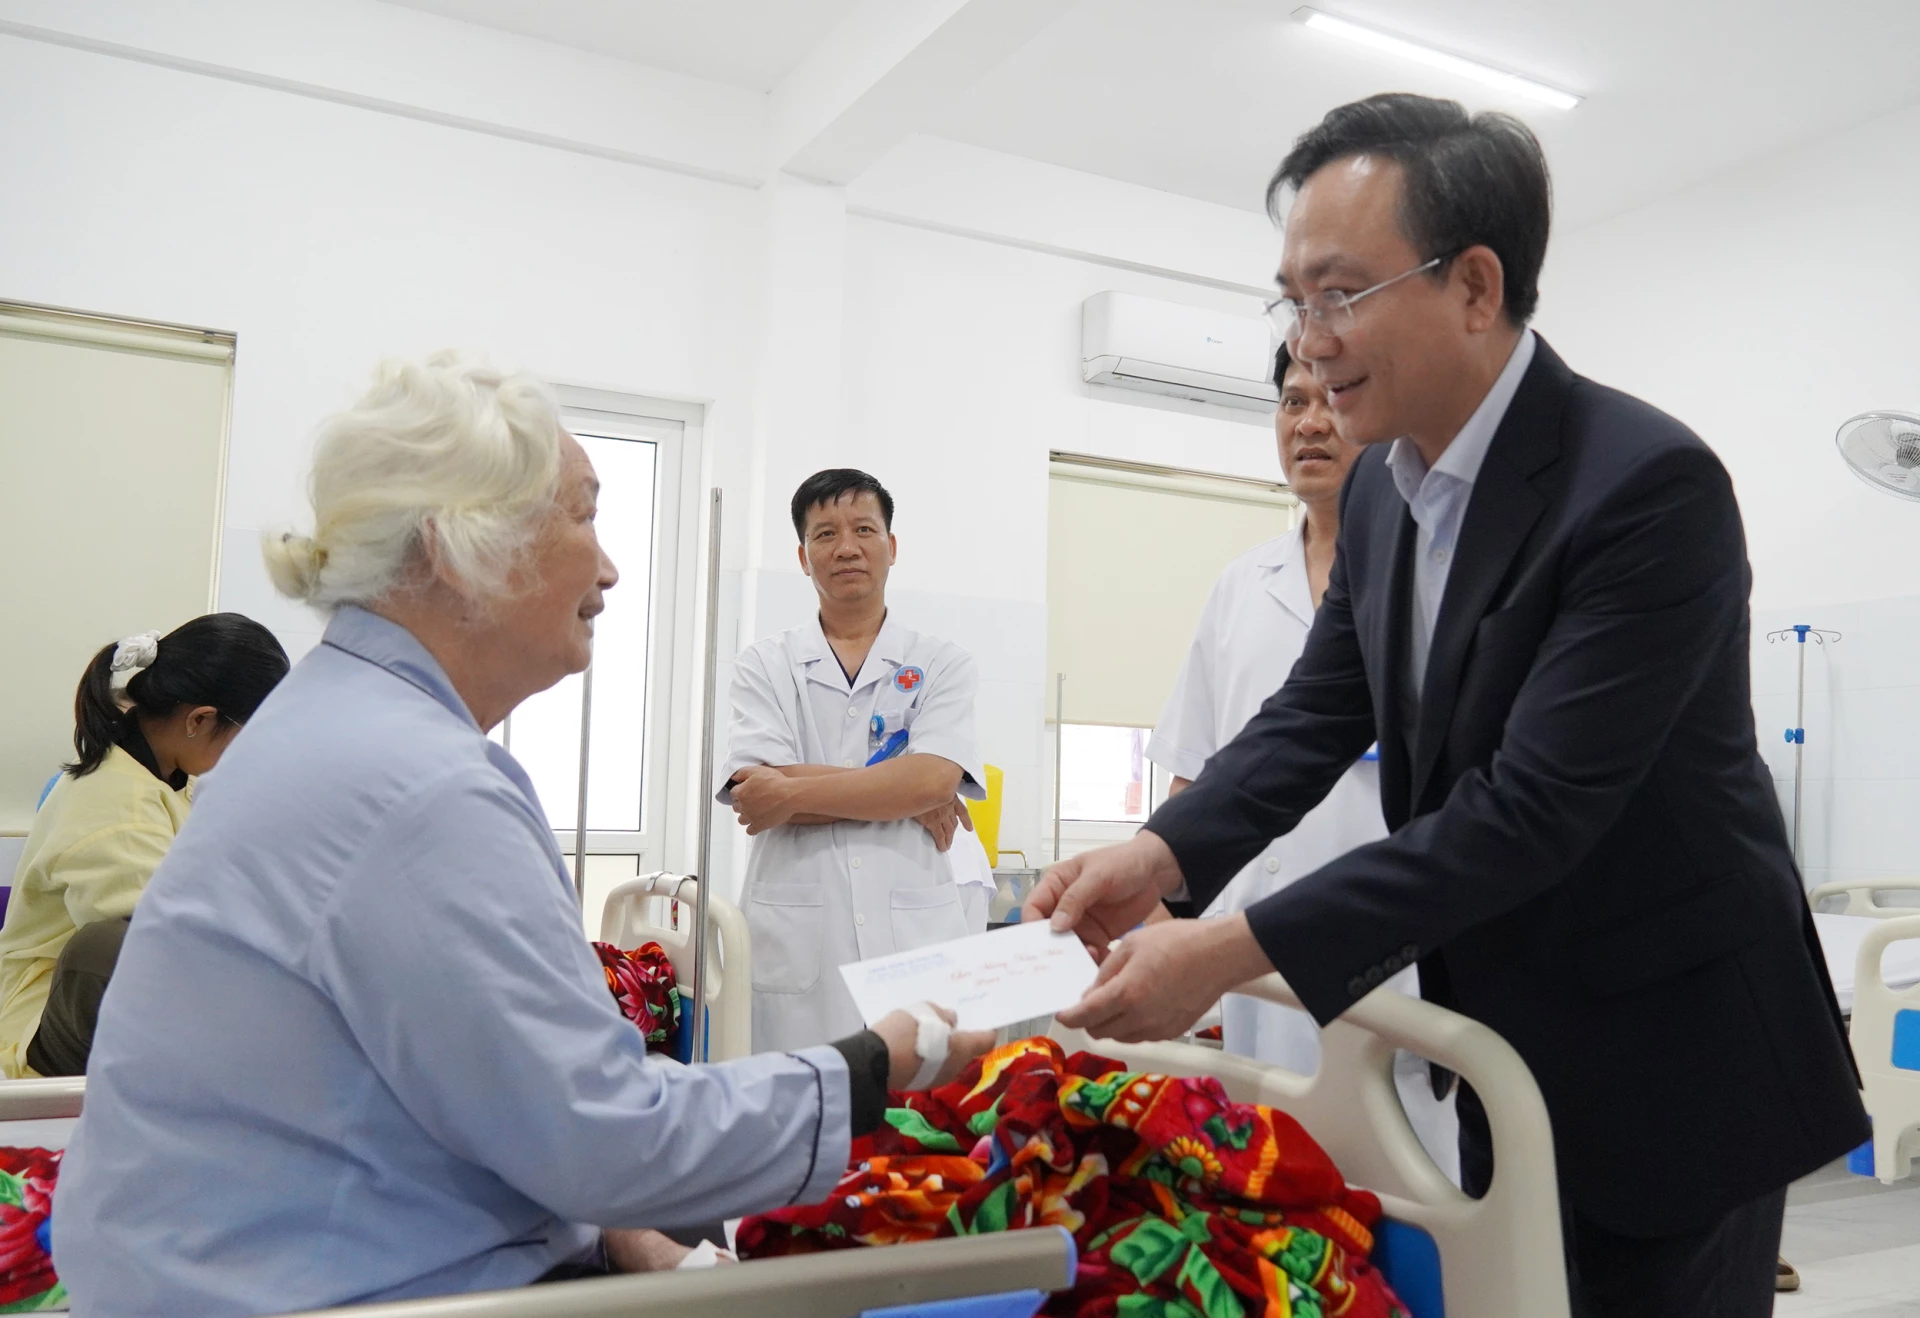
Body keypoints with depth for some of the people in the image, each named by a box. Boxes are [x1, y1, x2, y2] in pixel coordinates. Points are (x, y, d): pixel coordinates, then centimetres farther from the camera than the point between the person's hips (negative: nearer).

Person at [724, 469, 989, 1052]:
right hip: (798, 944, 0)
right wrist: (903, 797, -7)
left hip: (917, 937, 0)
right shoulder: (764, 665, 10)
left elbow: (934, 779, -7)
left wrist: (793, 793, -9)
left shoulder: (942, 664, 10)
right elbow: (752, 791, -5)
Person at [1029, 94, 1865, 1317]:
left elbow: (1533, 807, -29)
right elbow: (1320, 712, 1)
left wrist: (1235, 949, -31)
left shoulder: (1651, 484, -25)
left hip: (1672, 1064, -6)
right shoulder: (1382, 487, -1)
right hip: (1503, 1049, 7)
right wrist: (1163, 854, -17)